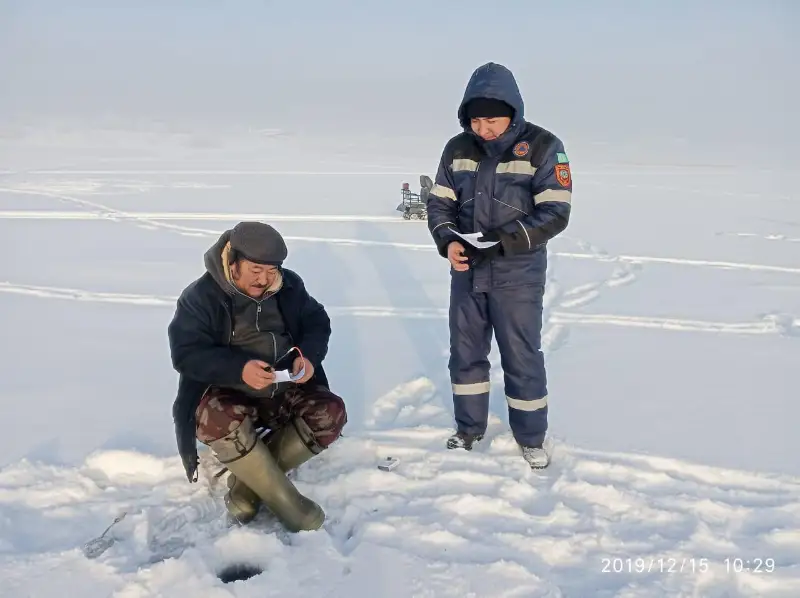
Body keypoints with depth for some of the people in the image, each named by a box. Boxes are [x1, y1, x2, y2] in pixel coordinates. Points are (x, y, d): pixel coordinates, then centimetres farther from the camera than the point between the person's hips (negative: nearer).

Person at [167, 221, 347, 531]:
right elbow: (186, 353, -19)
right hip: (227, 391, -4)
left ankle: (248, 480, -13)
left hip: (285, 389, 4)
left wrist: (309, 356, -15)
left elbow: (317, 323, 9)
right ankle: (284, 498, -22)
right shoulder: (200, 296, -12)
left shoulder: (289, 285, 1)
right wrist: (239, 369, -35)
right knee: (219, 421, -37)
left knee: (331, 413, -21)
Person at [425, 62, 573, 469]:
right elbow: (439, 203, 5)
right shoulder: (458, 148, 2)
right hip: (467, 273, 4)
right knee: (465, 352, 14)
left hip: (518, 276, -4)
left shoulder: (542, 147, -12)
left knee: (522, 357, 5)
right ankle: (469, 428, 32)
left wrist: (501, 242, -26)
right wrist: (448, 241, -15)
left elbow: (554, 214, -16)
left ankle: (532, 436, 23)